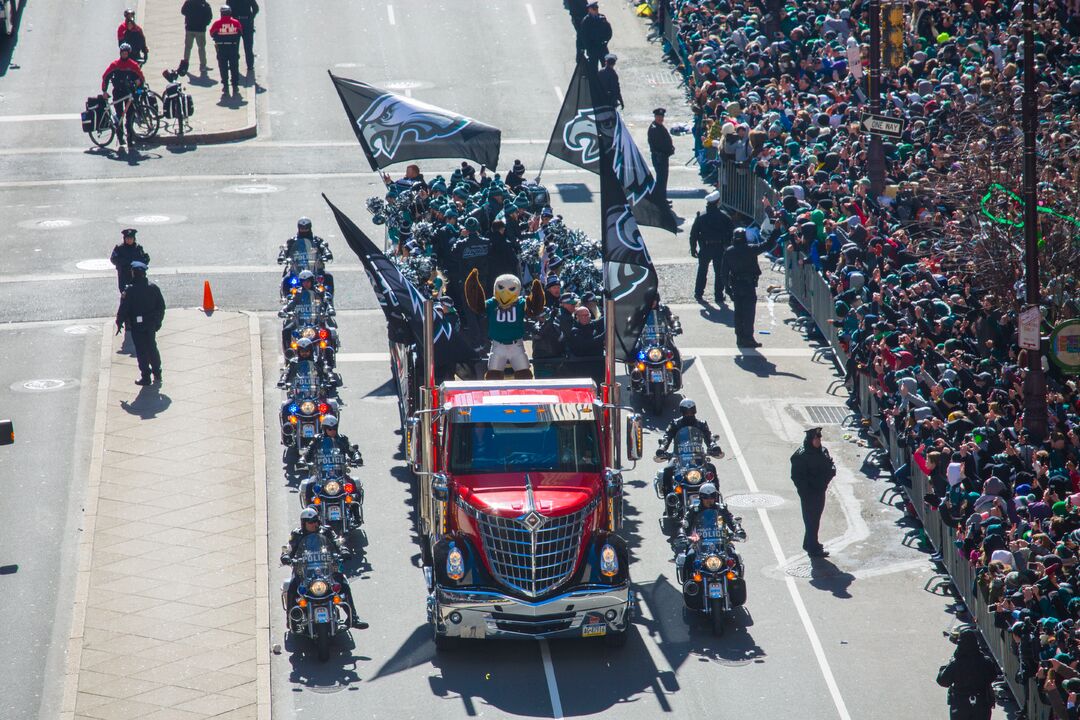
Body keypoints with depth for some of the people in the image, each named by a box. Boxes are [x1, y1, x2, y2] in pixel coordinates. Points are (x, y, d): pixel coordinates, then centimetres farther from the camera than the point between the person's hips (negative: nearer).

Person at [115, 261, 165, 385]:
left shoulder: (129, 291, -17)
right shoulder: (153, 288, -3)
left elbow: (123, 310, -14)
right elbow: (161, 306, 5)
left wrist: (119, 324, -1)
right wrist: (158, 321, 18)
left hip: (136, 327, -4)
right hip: (151, 325, 4)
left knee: (141, 352, 5)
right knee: (152, 349, 19)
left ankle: (145, 377, 8)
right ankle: (157, 375, 25)